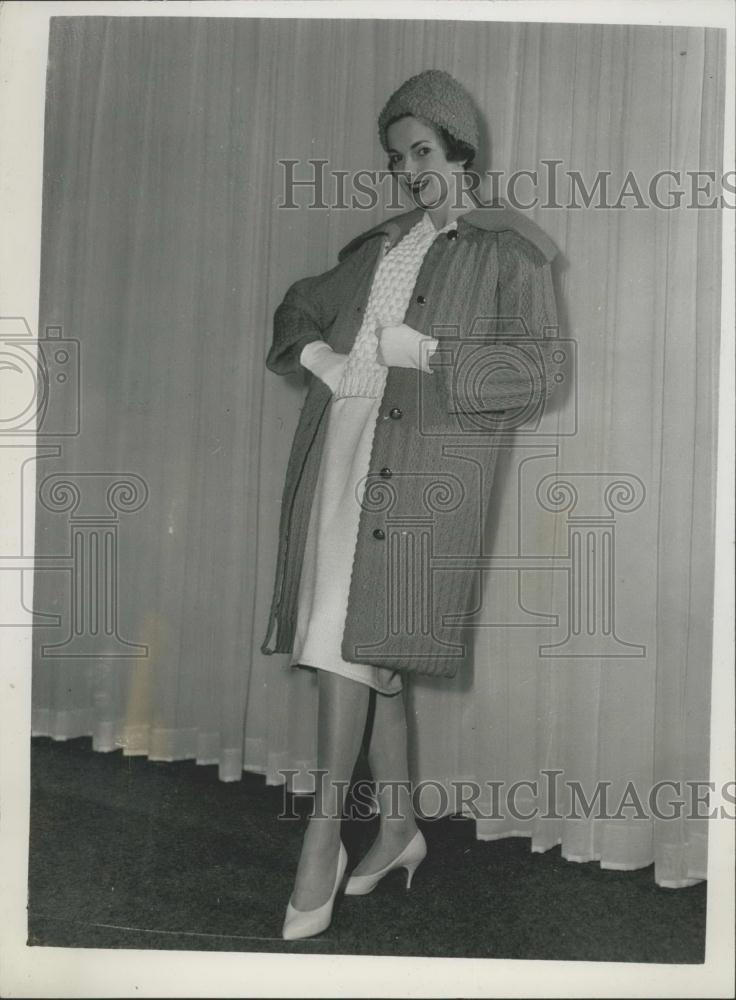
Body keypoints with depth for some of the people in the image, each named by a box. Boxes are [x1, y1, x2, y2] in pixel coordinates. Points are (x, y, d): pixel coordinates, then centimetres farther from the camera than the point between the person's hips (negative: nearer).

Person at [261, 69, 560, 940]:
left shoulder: (507, 250, 3)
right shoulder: (377, 248, 20)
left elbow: (537, 374, -6)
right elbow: (298, 307, 29)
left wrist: (424, 352, -12)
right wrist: (316, 351, 7)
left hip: (423, 467, -6)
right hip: (340, 455, 6)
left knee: (347, 645, -13)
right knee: (367, 657, 9)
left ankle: (323, 836, 0)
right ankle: (398, 829, 23)